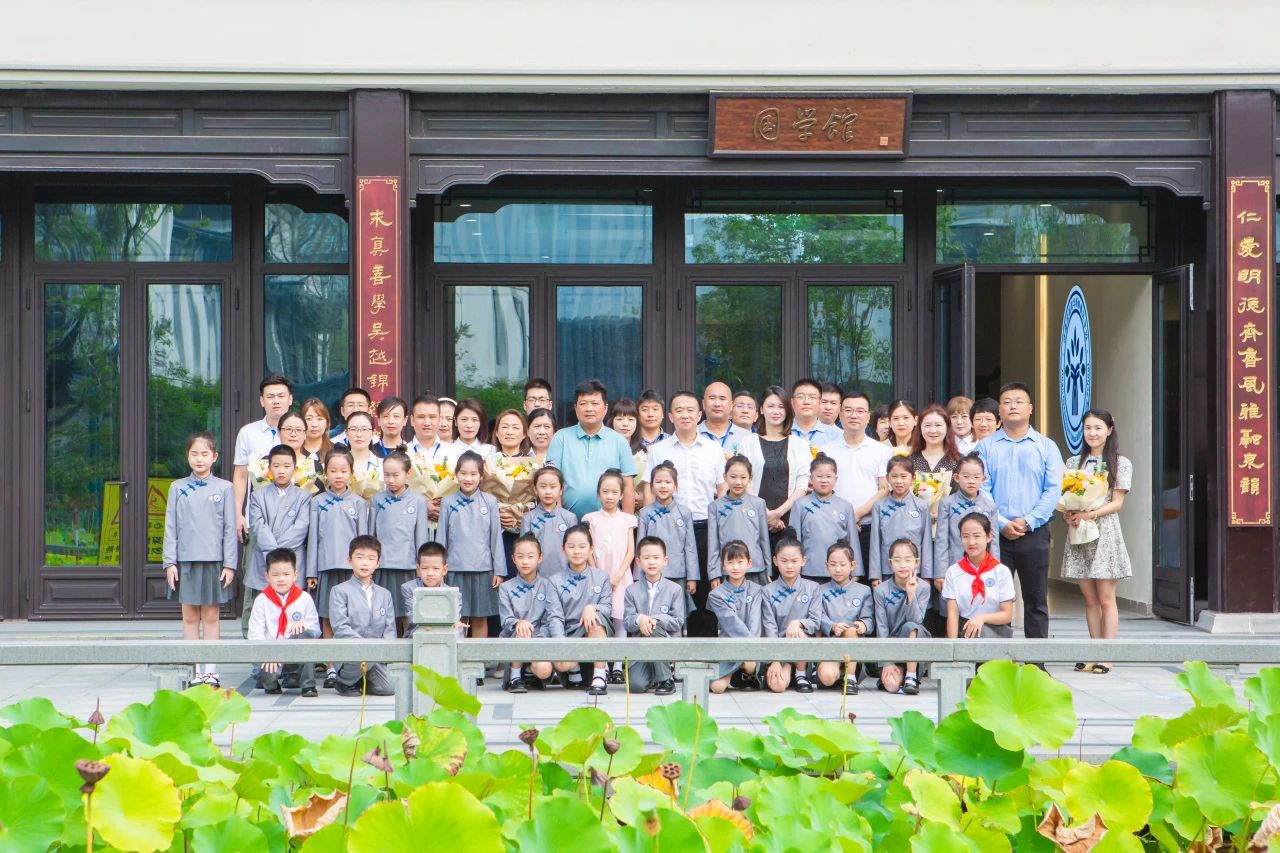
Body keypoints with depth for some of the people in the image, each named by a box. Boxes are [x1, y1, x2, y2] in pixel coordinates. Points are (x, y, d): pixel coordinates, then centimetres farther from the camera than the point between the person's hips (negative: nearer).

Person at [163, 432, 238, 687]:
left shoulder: (224, 488, 2)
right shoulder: (178, 488, 6)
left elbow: (230, 529, 2)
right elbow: (170, 527, 6)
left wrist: (230, 564, -3)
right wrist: (170, 562, -1)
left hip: (214, 560, -1)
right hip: (185, 560, 1)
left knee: (210, 617, 4)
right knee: (190, 617, 4)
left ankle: (211, 671, 8)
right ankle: (196, 671, 8)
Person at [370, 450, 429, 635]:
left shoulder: (418, 501, 5)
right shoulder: (377, 500, 9)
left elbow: (421, 537, 5)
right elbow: (371, 534, 11)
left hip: (407, 567, -1)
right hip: (382, 567, 1)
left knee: (408, 617, -5)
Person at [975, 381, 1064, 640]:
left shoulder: (1046, 447, 8)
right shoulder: (985, 447, 6)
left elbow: (1053, 490, -1)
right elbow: (980, 490, -2)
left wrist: (1028, 521, -12)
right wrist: (1002, 524, -12)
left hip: (1034, 533, 0)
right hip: (995, 533, 0)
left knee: (1036, 600, 4)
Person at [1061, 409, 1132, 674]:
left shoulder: (1120, 464, 2)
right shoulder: (1073, 463, 13)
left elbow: (1117, 503, -4)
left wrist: (1089, 515, -16)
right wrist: (1068, 514, -10)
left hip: (1105, 533, -4)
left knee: (1106, 599, -5)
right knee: (1090, 599, 5)